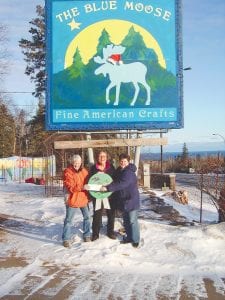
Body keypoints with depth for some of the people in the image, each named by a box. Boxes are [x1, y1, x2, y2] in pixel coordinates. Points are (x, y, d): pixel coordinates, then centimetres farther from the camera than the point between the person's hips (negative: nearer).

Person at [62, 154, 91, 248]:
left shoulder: (84, 171, 6)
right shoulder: (68, 172, -12)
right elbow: (70, 187, -21)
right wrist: (82, 187, -33)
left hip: (83, 198, 6)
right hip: (72, 199, -5)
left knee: (87, 217, 13)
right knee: (68, 220, 1)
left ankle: (87, 235, 29)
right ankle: (66, 239, 10)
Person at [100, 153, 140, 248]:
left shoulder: (129, 172, -22)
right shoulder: (119, 171, 8)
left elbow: (121, 184, -33)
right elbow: (115, 182, 20)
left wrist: (107, 188, -34)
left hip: (131, 200, -9)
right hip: (123, 200, 9)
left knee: (132, 220, -3)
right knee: (126, 221, 16)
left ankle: (135, 240, 9)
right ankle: (129, 237, 29)